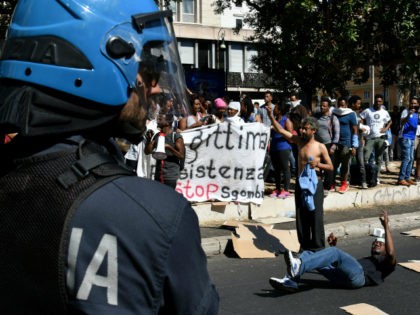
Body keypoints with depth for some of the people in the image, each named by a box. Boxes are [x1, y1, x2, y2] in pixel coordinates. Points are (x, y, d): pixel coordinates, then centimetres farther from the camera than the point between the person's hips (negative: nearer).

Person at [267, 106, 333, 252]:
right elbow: (280, 130, 4)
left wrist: (318, 164, -19)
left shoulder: (320, 147, -6)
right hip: (300, 184, 5)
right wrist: (271, 115, -6)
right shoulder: (299, 141, 5)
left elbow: (330, 167, -1)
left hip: (314, 184, -5)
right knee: (301, 217, 8)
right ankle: (304, 246, 18)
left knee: (316, 217, -3)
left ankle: (318, 247, 6)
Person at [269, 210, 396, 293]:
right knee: (308, 255, -9)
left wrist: (386, 226, -1)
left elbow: (391, 253, 2)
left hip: (357, 276, -6)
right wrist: (333, 245, 21)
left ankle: (298, 266, -52)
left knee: (334, 252, -31)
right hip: (340, 276, 6)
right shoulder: (363, 260, 45)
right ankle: (290, 282, -32)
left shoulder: (386, 263, 28)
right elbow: (341, 262, 36)